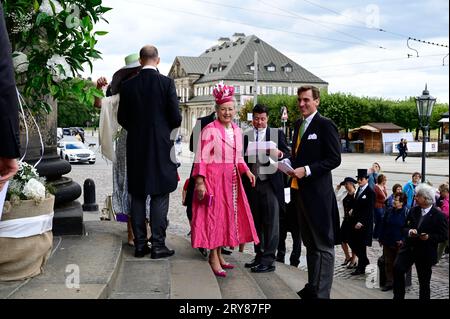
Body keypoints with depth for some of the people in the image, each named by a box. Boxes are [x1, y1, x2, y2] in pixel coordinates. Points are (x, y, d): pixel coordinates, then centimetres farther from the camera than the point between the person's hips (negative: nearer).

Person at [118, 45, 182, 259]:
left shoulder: (127, 85, 1)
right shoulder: (166, 83, -8)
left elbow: (122, 118, 7)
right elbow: (176, 118, -8)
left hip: (135, 147, 3)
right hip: (161, 146, -3)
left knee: (137, 196, 10)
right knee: (159, 196, 3)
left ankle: (140, 244, 14)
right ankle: (158, 245, 3)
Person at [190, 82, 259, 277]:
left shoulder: (237, 131, 11)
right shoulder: (209, 130, -11)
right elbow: (201, 158, -14)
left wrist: (246, 171, 3)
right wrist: (200, 182, -20)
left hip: (231, 180, 7)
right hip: (213, 179, -7)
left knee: (227, 215, 11)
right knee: (213, 215, -2)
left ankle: (219, 254, 23)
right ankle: (213, 257, 6)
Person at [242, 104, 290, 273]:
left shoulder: (277, 133, 3)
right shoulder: (246, 135, 10)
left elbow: (287, 154, -3)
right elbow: (242, 158, 9)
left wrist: (279, 153, -24)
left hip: (270, 184, -4)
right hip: (252, 183, 4)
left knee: (271, 222, -4)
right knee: (256, 221, 11)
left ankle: (268, 260, -1)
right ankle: (259, 255, 21)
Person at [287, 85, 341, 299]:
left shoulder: (325, 125, -11)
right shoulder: (299, 124, 14)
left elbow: (334, 159, -15)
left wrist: (306, 170, -20)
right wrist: (290, 164, 4)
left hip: (318, 192, -9)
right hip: (301, 190, 9)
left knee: (323, 244, -1)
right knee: (309, 242, 19)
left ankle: (322, 292, 4)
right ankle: (312, 287, 31)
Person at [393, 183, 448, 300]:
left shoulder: (439, 215, -9)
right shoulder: (413, 211, 6)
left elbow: (444, 236, -8)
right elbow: (405, 228, 10)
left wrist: (429, 237, -23)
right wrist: (409, 232, -13)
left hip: (425, 253, -3)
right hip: (409, 247, 3)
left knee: (424, 281, 8)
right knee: (397, 268, -19)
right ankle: (398, 296, -7)